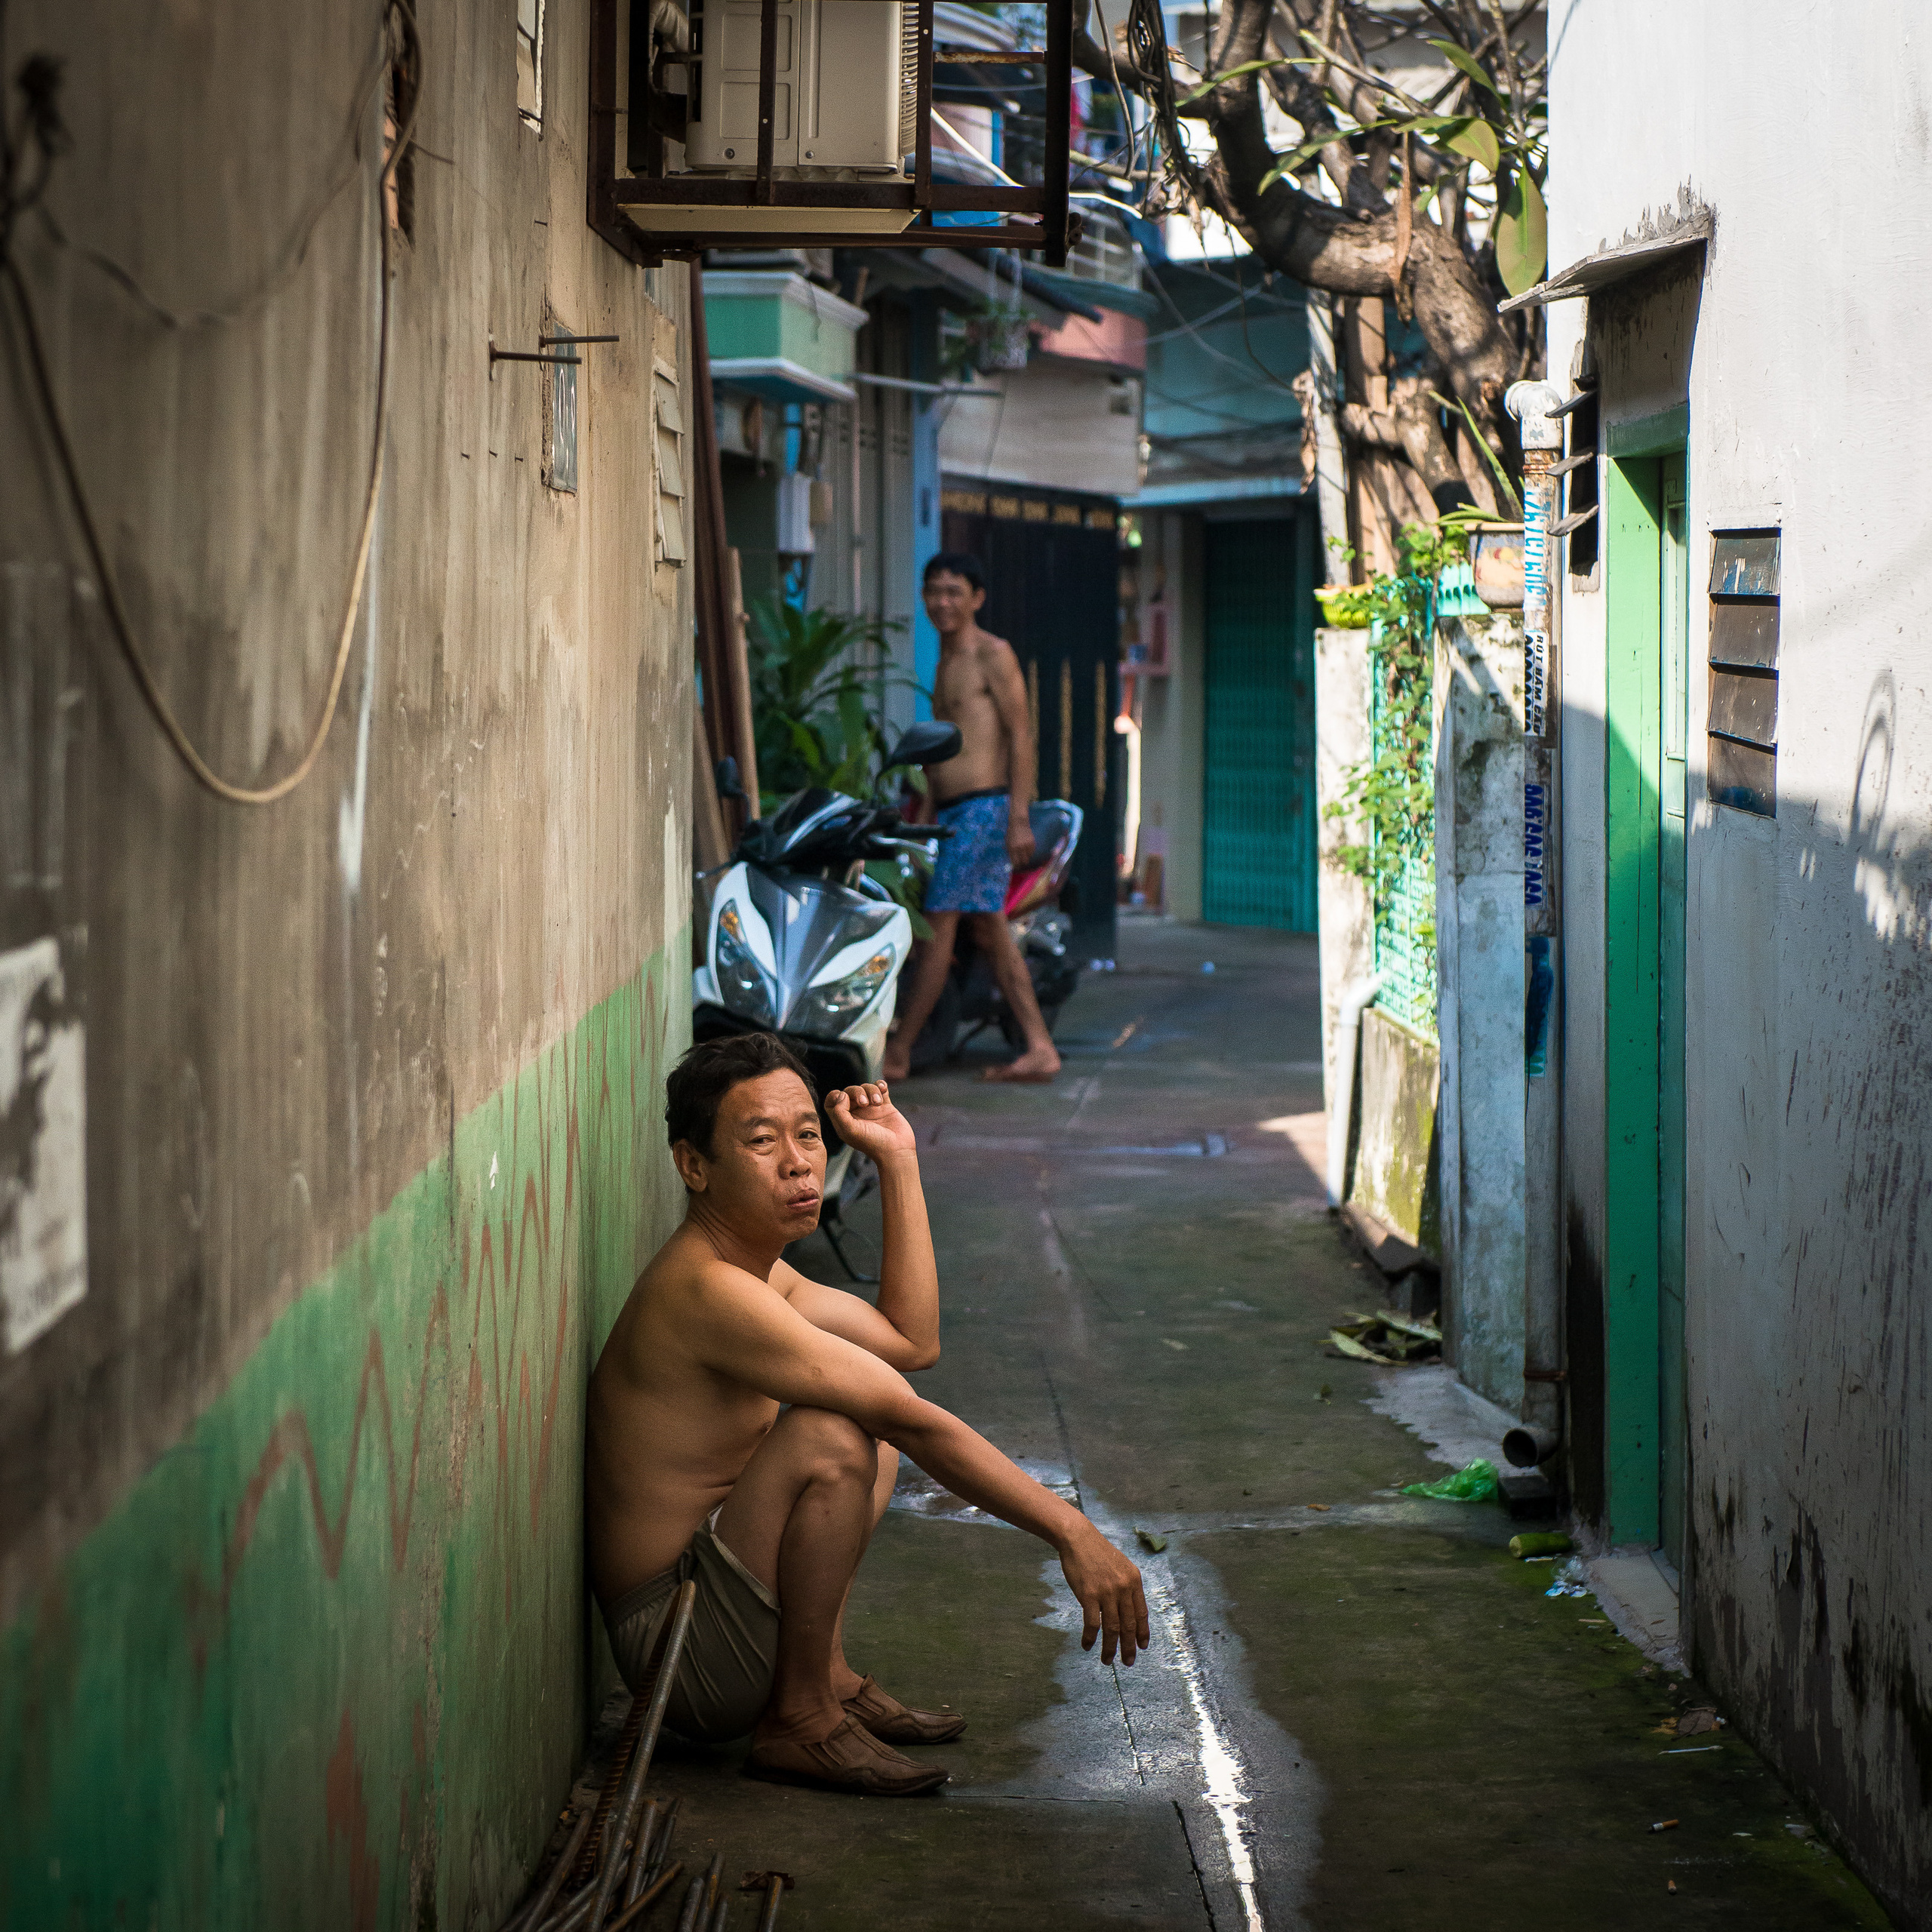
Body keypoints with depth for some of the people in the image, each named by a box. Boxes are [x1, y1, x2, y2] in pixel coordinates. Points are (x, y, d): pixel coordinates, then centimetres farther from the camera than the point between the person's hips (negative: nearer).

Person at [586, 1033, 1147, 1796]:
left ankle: (831, 1679, 13)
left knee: (873, 1416, 23)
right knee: (828, 1436, -29)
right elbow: (915, 1422, -26)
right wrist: (1072, 1532, -25)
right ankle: (800, 1721, -14)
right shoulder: (708, 1291, -24)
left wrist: (898, 1161, 13)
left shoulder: (754, 1269, 9)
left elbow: (912, 1341, 18)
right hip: (677, 1651, -10)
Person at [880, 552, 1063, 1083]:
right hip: (953, 812, 9)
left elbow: (1020, 735, -12)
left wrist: (1019, 817, -18)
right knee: (989, 929, 7)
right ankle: (1039, 1049, 8)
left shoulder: (993, 655, -7)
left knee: (938, 926, -8)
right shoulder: (947, 662, 20)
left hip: (983, 806, -9)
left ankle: (896, 1053, -5)